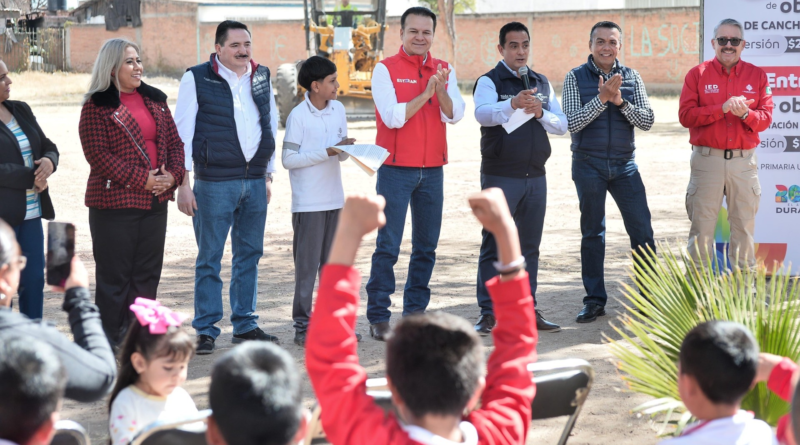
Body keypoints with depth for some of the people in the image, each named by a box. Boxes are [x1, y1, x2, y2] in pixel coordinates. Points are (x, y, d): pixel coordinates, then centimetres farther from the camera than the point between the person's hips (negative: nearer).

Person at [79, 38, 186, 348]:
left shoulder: (154, 100, 14)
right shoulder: (97, 106, -5)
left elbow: (174, 142, 14)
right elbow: (98, 154, -12)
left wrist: (173, 175, -6)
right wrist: (142, 179, -16)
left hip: (155, 201, 6)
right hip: (114, 202, -6)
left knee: (148, 272, 8)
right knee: (114, 274, -1)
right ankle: (110, 339, 5)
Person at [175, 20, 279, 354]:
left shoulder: (262, 78, 11)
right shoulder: (197, 79, -3)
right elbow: (182, 132, -4)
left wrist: (267, 176, 15)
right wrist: (183, 183, -9)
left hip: (255, 182, 5)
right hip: (215, 182, -5)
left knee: (249, 255, 9)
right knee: (210, 258, -1)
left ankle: (246, 325, 18)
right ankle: (205, 330, 5)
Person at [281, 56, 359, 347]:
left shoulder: (338, 110, 8)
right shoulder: (298, 116, -10)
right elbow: (288, 159, -14)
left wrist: (346, 149, -9)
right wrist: (327, 152, -18)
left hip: (335, 200, 6)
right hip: (308, 203, -6)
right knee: (307, 265, -3)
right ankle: (302, 326, 3)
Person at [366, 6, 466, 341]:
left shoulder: (444, 71, 9)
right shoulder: (386, 69, -3)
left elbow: (454, 115, -2)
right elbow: (393, 117, -12)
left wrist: (441, 90, -19)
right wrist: (425, 94, -19)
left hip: (432, 171, 4)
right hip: (396, 169, -4)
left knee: (426, 246, 7)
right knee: (387, 245, -5)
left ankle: (415, 312, 16)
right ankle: (378, 316, -2)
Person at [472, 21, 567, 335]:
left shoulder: (542, 83, 13)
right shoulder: (489, 82, -4)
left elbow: (562, 125, 8)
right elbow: (483, 114, -24)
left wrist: (541, 112, -13)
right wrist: (513, 104, -42)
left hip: (535, 176, 5)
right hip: (500, 177, -5)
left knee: (530, 246, 9)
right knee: (494, 246, -4)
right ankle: (487, 313, -1)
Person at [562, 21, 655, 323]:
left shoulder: (631, 78, 5)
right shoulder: (576, 77, -1)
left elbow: (647, 122, -3)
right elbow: (572, 123, -11)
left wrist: (619, 101, -17)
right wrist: (602, 98, -20)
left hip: (624, 165, 2)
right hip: (588, 165, -1)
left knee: (642, 231, -1)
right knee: (592, 233, 6)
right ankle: (595, 301, 13)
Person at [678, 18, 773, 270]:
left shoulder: (757, 76, 9)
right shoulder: (697, 74, 3)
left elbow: (766, 117, 3)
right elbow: (685, 115, -7)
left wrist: (745, 114, -19)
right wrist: (722, 108, -17)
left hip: (744, 161, 2)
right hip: (707, 160, -2)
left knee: (744, 226, 6)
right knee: (702, 227, 1)